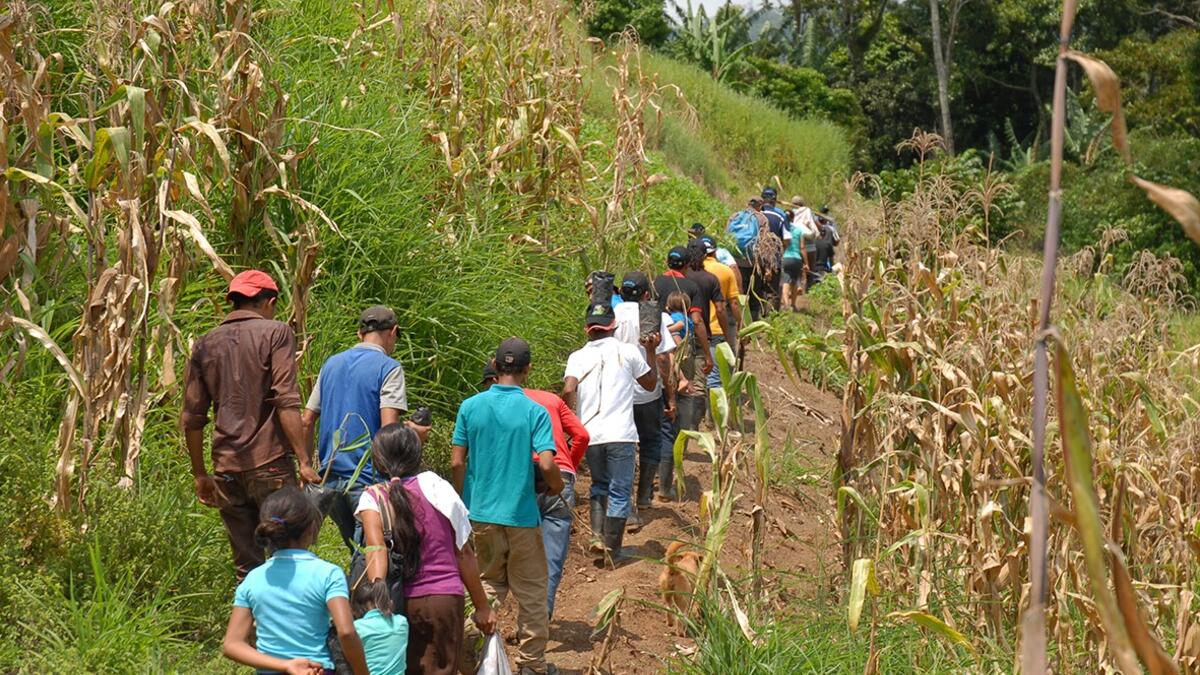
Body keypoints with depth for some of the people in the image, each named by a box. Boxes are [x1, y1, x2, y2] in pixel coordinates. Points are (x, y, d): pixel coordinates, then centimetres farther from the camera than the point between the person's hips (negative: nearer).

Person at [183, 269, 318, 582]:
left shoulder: (205, 345, 13)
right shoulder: (276, 333, 0)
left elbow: (191, 419, 12)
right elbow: (286, 403, -11)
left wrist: (200, 474, 20)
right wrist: (304, 461, -11)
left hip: (227, 470, 5)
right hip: (270, 463, -4)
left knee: (247, 566, 10)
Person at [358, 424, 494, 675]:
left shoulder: (372, 498, -3)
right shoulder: (436, 487, -1)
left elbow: (376, 547, -22)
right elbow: (463, 552, 1)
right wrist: (482, 606, 9)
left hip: (401, 603, 0)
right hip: (445, 598, 0)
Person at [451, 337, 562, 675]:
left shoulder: (470, 406, -2)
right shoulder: (534, 411, -11)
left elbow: (457, 463, 0)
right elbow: (546, 464, -19)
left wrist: (465, 502, 13)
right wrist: (557, 486, 3)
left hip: (481, 512, 3)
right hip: (521, 514, -3)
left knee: (490, 584, 20)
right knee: (531, 592, 10)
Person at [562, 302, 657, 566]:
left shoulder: (577, 357, 6)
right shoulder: (627, 351, 4)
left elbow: (568, 390, -11)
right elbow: (650, 384, 18)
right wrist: (651, 352, 28)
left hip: (589, 435, 2)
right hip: (620, 435, -2)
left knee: (599, 488, 21)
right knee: (619, 494, 6)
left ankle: (598, 537, 6)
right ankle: (612, 551, 7)